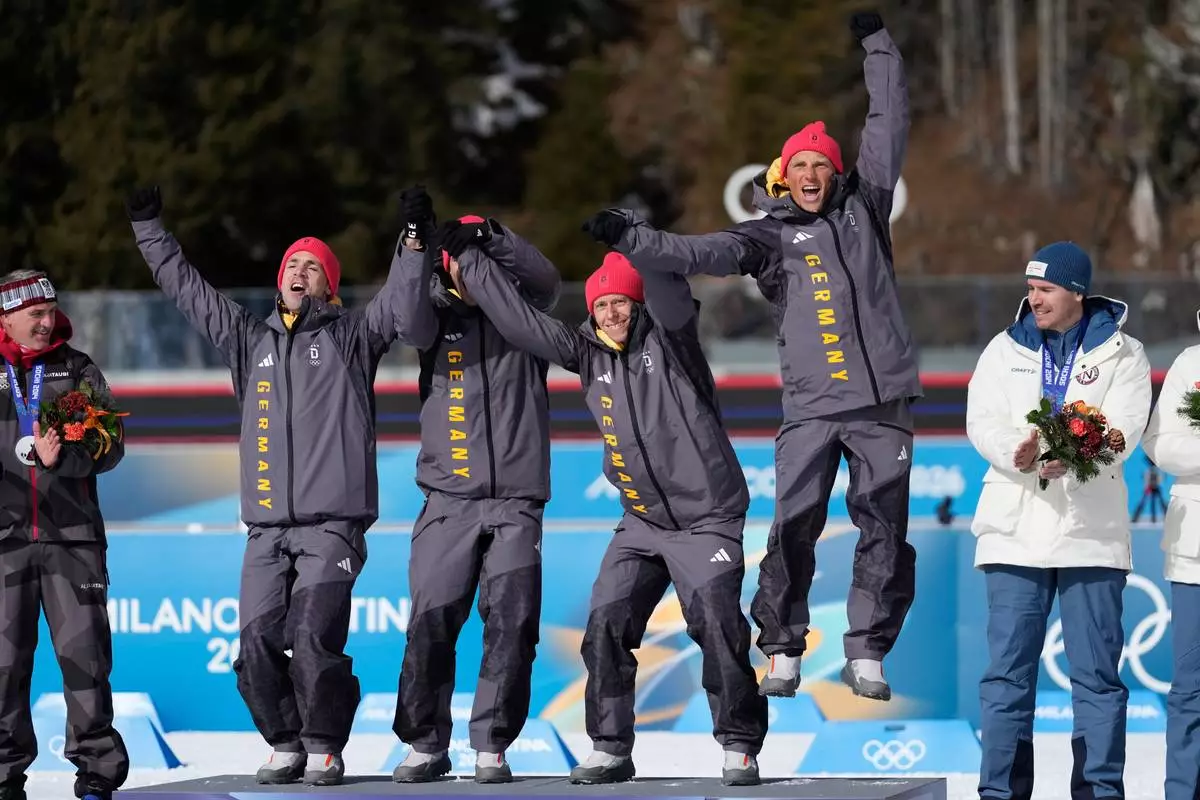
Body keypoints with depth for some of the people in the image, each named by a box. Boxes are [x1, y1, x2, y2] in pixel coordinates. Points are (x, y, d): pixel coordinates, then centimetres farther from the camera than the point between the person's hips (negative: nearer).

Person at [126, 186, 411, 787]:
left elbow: (401, 297, 1)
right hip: (266, 529, 4)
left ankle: (324, 747, -2)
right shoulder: (250, 340, 20)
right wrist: (149, 228, 24)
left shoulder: (352, 337, 10)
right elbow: (186, 289, 24)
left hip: (333, 525, -4)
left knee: (313, 636, -16)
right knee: (257, 641, -6)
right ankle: (285, 743, 11)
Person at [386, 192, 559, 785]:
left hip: (516, 501, 0)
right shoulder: (437, 321, 9)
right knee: (430, 623, -4)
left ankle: (492, 746, 3)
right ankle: (425, 744, 8)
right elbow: (408, 322, -12)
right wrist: (415, 243, -24)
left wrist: (490, 237, -25)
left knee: (512, 625, -6)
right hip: (448, 498, 0)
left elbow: (545, 283, -11)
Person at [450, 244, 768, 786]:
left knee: (718, 625, -14)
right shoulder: (588, 353, 7)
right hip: (641, 522, 5)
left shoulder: (668, 337, -6)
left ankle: (740, 747, -3)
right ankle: (610, 748, 5)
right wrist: (471, 265, 3)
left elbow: (670, 297, -26)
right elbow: (523, 324, 5)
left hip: (706, 516, -5)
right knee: (606, 624, -3)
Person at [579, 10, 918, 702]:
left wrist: (877, 45, 13)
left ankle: (868, 653, 10)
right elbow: (700, 255, -4)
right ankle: (783, 651, 2)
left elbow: (889, 126, 14)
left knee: (885, 528, 1)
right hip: (811, 405, -1)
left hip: (883, 403, 1)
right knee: (794, 525, -9)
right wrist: (634, 239, -17)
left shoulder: (862, 210, 13)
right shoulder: (768, 237, 9)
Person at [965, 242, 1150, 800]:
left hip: (1091, 531, -2)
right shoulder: (1005, 350, 13)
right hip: (1016, 530, 2)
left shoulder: (1122, 354, 6)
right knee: (1007, 671, 1)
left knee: (1097, 674, -1)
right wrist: (1018, 453, -23)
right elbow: (983, 423, -1)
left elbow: (1125, 425, -9)